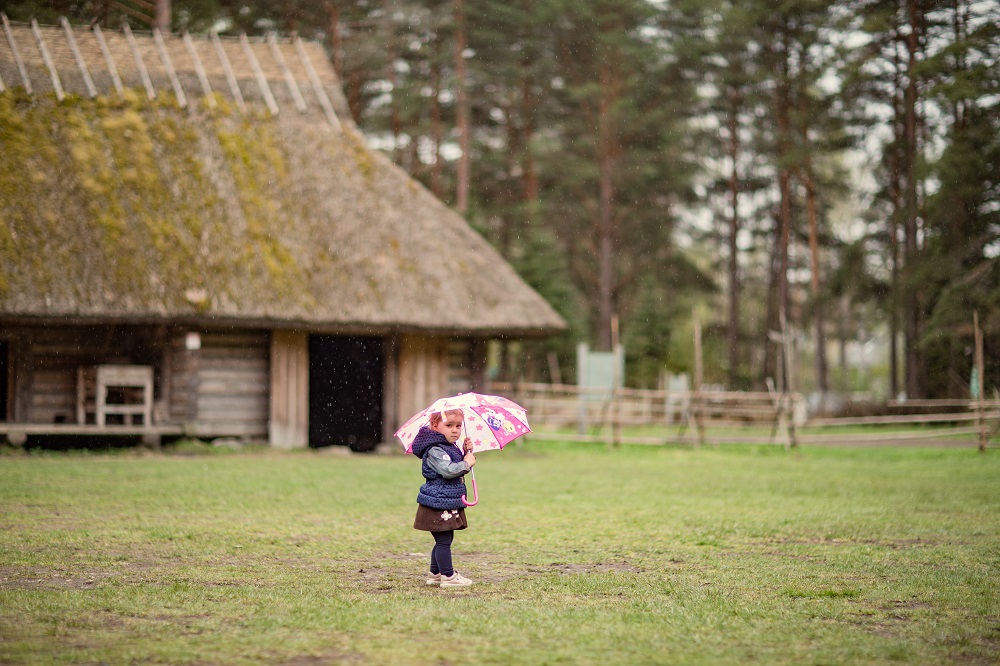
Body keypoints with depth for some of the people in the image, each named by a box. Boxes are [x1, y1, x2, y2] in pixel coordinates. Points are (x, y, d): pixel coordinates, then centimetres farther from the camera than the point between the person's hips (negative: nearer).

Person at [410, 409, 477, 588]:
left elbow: (458, 467, 28)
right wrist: (467, 463, -18)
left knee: (444, 540, 16)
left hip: (450, 503, 11)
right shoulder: (435, 450, -17)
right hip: (438, 503, -10)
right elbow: (448, 470, -30)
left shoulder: (450, 447, 15)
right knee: (444, 540, -7)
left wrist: (467, 452, 12)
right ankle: (448, 576, -5)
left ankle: (435, 573, 25)